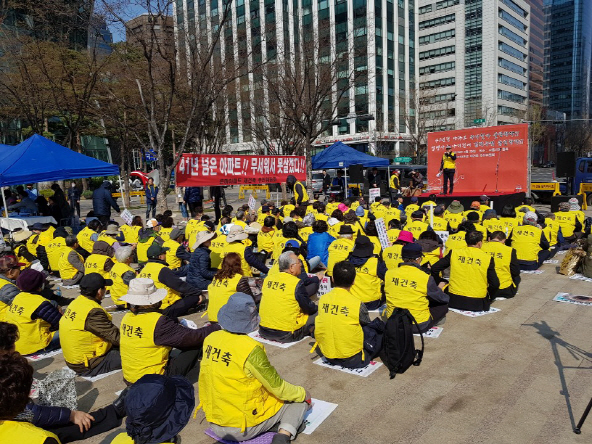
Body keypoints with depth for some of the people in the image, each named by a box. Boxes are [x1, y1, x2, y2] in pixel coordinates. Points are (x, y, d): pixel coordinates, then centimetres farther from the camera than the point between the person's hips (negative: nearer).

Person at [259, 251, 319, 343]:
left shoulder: (268, 279, 4)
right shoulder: (297, 283, -16)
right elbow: (309, 309, -6)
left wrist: (315, 278, 32)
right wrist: (316, 307, 19)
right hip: (285, 335, -6)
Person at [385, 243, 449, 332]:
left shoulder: (389, 274, -7)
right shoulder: (426, 278, -18)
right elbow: (442, 298, -2)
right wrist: (439, 289, 21)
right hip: (419, 327, -5)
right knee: (444, 304, 14)